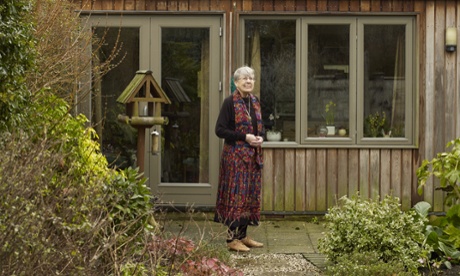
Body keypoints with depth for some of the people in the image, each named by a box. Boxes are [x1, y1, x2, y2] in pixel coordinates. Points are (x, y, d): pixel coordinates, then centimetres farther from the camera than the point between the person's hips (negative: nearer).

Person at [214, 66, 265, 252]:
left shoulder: (255, 102, 11)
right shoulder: (230, 102, -10)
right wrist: (244, 137, -19)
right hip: (235, 156, -7)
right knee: (236, 194, -7)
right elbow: (220, 130, -13)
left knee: (251, 195, 10)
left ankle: (243, 235, 19)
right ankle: (232, 238, -1)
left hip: (253, 156, 7)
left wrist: (261, 137, -1)